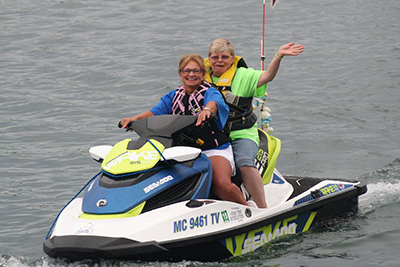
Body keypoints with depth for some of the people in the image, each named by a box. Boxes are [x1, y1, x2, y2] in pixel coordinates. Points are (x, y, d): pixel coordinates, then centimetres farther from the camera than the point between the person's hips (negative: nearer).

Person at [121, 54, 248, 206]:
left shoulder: (209, 92, 1)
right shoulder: (174, 96, 16)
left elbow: (215, 102, -24)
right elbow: (157, 111, 0)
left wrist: (207, 109, -49)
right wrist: (136, 118, -21)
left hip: (215, 150, -5)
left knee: (222, 185, -30)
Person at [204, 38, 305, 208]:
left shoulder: (243, 75, 5)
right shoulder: (203, 77, 15)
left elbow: (267, 76, -10)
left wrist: (278, 56, -27)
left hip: (241, 135, -3)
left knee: (245, 164, -30)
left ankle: (263, 208, -25)